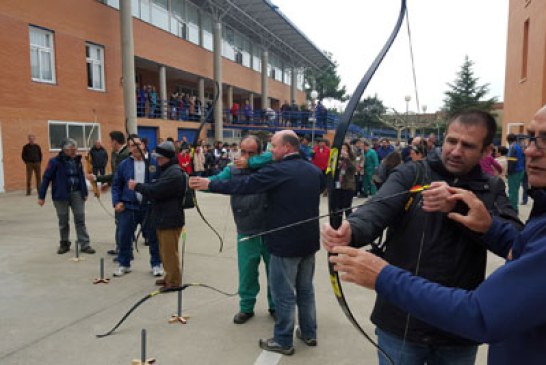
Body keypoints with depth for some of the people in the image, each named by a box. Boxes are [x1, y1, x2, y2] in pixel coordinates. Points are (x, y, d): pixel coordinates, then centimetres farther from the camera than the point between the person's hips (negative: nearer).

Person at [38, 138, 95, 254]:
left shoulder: (77, 160, 3)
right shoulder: (55, 161, -10)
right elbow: (46, 178, -6)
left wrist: (85, 193, 13)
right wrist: (41, 196, -5)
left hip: (76, 193, 3)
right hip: (61, 195, -3)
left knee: (80, 219, 1)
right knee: (63, 221, 9)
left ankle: (84, 245, 5)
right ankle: (64, 244, 25)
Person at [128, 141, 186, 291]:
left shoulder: (174, 173, -20)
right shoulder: (167, 170, 15)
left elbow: (156, 190, -24)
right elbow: (156, 188, 20)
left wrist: (137, 186, -11)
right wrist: (140, 187, 4)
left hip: (170, 220, -10)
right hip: (163, 218, 10)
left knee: (169, 251, 0)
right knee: (165, 250, 19)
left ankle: (174, 281, 11)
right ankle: (170, 276, 32)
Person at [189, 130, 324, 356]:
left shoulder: (278, 170, -18)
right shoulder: (315, 171, 5)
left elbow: (243, 185, -18)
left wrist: (209, 185, -10)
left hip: (285, 243, -7)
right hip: (309, 241, 7)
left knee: (284, 293, 5)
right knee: (306, 289, 19)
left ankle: (283, 341, 18)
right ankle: (309, 333, 31)